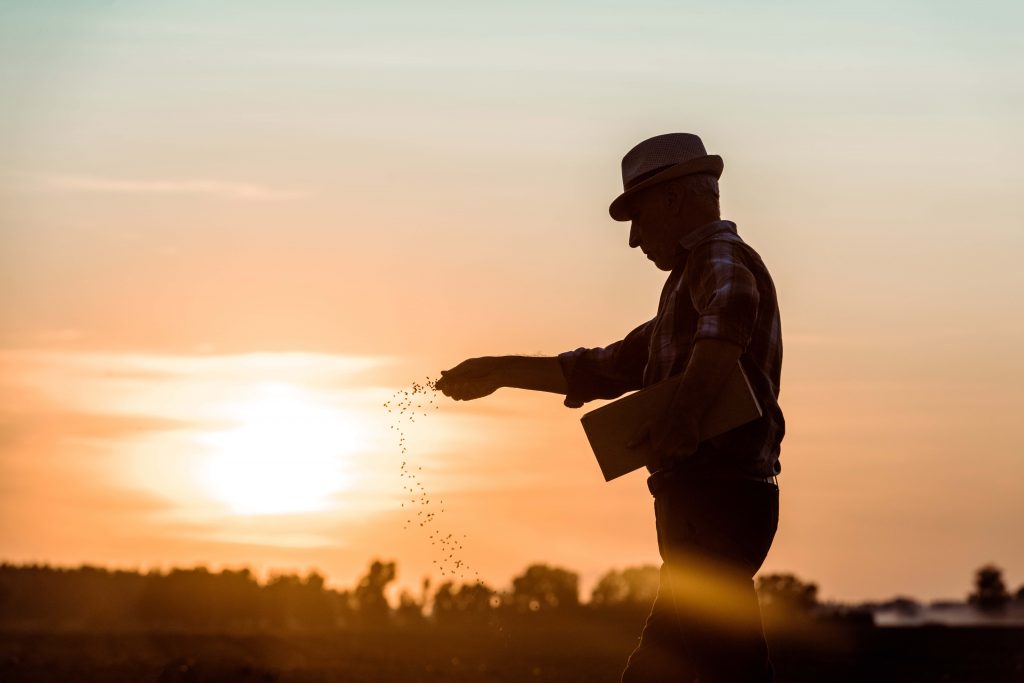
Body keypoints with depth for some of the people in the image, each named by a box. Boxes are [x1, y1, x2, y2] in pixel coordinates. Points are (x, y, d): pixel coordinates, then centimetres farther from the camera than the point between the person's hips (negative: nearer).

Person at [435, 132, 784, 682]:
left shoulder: (721, 257, -5)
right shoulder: (693, 284, 27)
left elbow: (730, 312, -31)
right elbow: (608, 368, 36)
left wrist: (684, 411, -41)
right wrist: (502, 372, 35)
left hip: (714, 496, -10)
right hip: (706, 502, 10)